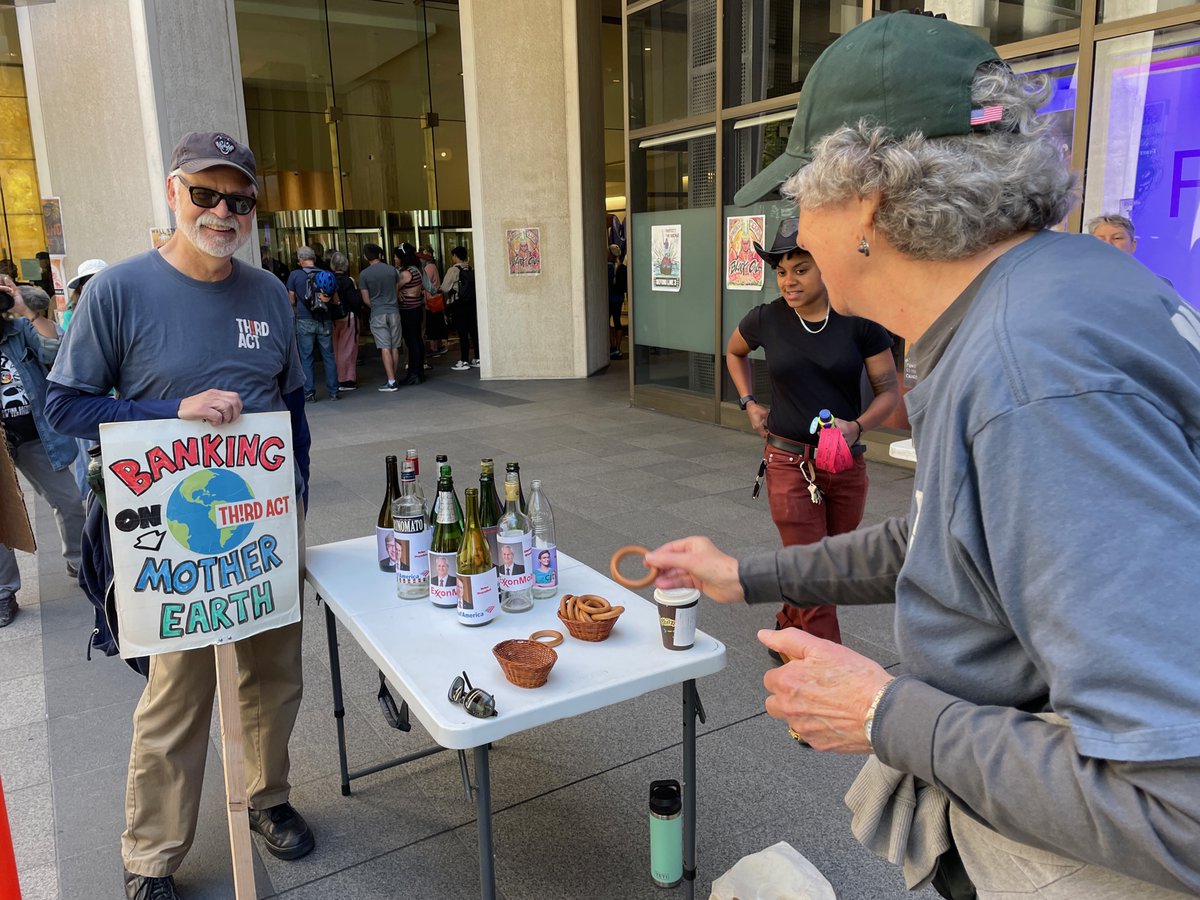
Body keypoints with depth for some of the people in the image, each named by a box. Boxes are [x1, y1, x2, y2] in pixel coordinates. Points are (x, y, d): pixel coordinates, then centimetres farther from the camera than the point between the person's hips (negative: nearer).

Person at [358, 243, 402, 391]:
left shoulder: (364, 274, -5)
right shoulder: (392, 270, 4)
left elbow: (366, 300, -3)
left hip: (378, 314, -3)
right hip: (394, 312, 3)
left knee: (385, 348, -4)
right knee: (395, 348, 8)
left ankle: (391, 382, -8)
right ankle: (393, 378, 13)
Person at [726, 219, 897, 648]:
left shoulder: (858, 321, -7)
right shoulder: (766, 319, -4)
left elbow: (889, 391, -2)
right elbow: (734, 352, 19)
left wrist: (857, 426, -20)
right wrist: (748, 403, 7)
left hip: (847, 464, 2)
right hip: (790, 463, -1)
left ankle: (787, 626, 41)